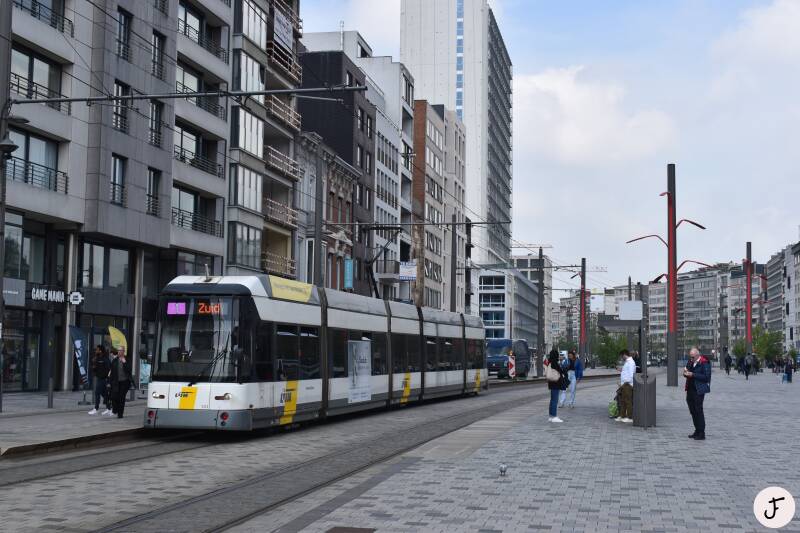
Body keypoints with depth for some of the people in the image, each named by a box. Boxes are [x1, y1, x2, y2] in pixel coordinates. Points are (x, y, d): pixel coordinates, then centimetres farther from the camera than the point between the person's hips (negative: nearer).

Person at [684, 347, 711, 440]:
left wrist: (693, 375, -21)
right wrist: (685, 373, -3)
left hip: (698, 390, -8)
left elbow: (706, 377, -18)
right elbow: (687, 373, 21)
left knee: (698, 411, -6)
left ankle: (701, 434, -1)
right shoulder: (690, 362, 13)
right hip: (690, 390, 8)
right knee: (692, 411, 13)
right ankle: (697, 431, 23)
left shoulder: (704, 363, -11)